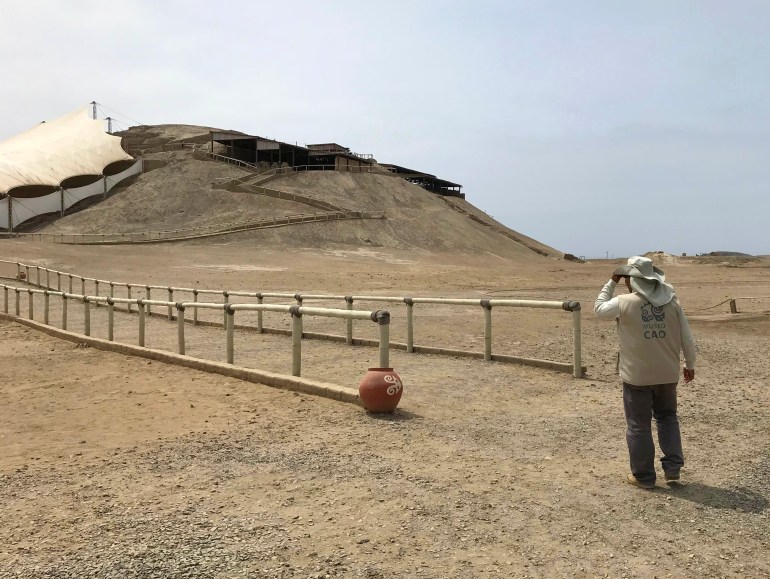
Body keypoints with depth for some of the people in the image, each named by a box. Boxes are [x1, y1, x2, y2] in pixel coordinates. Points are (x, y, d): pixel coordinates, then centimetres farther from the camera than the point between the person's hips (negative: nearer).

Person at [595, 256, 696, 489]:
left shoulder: (624, 303, -15)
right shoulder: (671, 301, -5)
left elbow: (599, 308, 4)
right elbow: (686, 338, 0)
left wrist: (612, 282, 8)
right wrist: (690, 365, 14)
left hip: (636, 376, -4)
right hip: (667, 374, 4)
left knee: (638, 425, 9)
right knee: (667, 418, 23)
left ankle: (643, 476, 18)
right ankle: (673, 469, 23)